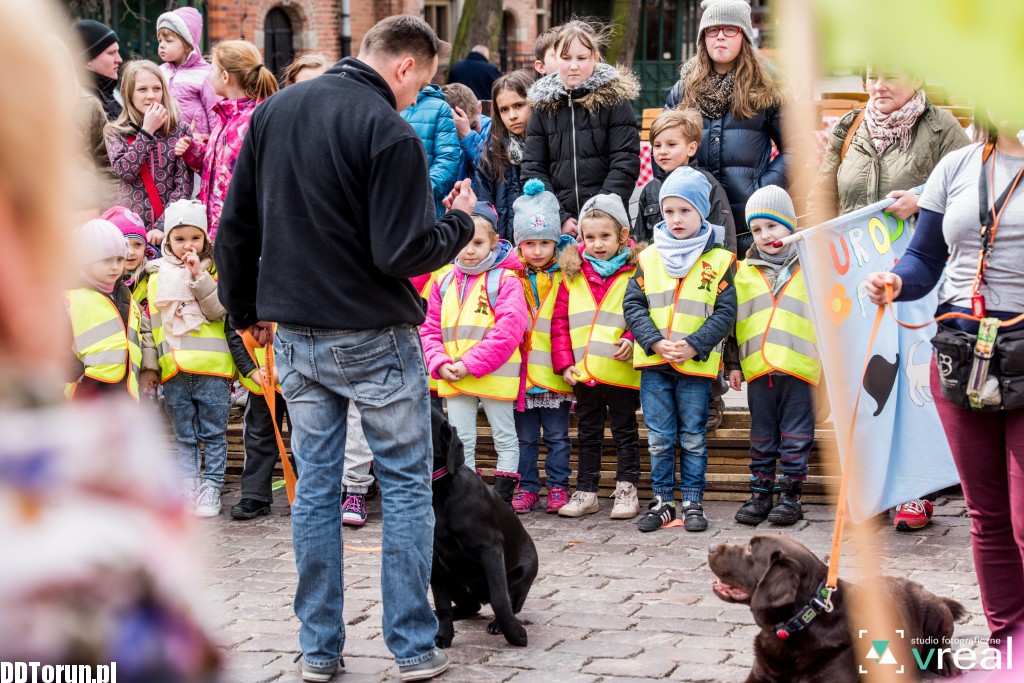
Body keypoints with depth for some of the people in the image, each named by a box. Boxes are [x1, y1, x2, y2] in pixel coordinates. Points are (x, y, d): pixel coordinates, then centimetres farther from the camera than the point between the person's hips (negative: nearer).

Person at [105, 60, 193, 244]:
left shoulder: (179, 129, 2)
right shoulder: (115, 132, 5)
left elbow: (184, 185, -4)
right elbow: (124, 171, -11)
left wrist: (163, 226, -13)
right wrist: (147, 131, -10)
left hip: (170, 229, 0)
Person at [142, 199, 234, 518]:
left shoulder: (213, 271, 4)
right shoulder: (158, 276, 9)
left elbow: (219, 310, -11)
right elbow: (150, 323, 10)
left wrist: (199, 276, -17)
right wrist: (149, 364, 3)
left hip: (211, 368, -2)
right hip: (173, 370, 2)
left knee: (213, 435, 3)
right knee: (184, 438, 9)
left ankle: (211, 490, 10)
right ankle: (188, 492, 12)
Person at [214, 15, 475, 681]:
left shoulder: (274, 110, 5)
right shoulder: (390, 133, -16)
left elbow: (236, 226, 9)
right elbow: (403, 253, -19)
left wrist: (245, 307, 21)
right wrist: (460, 222, -1)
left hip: (296, 338, 6)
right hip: (374, 338, -6)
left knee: (316, 488, 11)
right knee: (407, 486, 5)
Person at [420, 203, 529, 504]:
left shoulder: (505, 280, -8)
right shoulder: (444, 283, 9)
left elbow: (508, 331, -17)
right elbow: (430, 329, 10)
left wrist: (471, 364, -19)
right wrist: (440, 364, -8)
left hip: (495, 375, -5)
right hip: (454, 379, 5)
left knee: (505, 439, 6)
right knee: (460, 442, 10)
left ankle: (503, 499, 11)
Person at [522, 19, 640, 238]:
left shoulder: (614, 98, 0)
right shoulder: (543, 104, 9)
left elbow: (625, 165, -6)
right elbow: (533, 169, 5)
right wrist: (558, 219, -7)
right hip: (558, 228, 2)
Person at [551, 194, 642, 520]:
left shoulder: (635, 272, -5)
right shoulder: (573, 273, 6)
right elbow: (559, 320, 7)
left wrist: (632, 341, -21)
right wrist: (564, 362, -1)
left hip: (622, 371, -4)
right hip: (583, 372, 4)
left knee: (625, 432, 8)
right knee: (588, 434, 14)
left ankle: (626, 491, 15)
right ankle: (586, 492, 21)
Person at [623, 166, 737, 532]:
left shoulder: (719, 261, -1)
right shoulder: (649, 258, 6)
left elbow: (725, 313, -5)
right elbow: (633, 305, 3)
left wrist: (694, 346, -16)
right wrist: (655, 342, -11)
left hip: (696, 366, -2)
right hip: (653, 364, 2)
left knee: (693, 439, 5)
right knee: (659, 439, 7)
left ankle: (692, 502, 13)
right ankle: (662, 501, 16)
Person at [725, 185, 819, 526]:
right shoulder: (745, 272, 11)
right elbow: (732, 320, 14)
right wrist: (733, 364, 10)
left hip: (799, 367, -3)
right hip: (758, 369, 3)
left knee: (795, 437, 1)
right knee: (762, 437, 9)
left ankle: (789, 495, 7)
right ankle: (760, 494, 16)